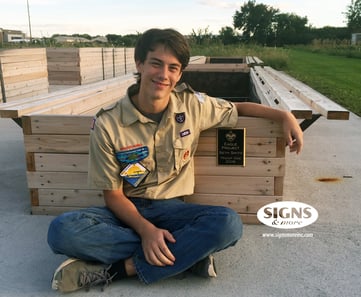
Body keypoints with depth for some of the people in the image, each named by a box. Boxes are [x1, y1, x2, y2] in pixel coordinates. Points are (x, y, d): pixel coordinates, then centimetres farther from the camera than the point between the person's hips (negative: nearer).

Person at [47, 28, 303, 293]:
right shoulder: (107, 124, -12)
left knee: (229, 223, -29)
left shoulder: (192, 105, -6)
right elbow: (113, 194, -8)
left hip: (171, 208, 1)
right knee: (62, 230, -30)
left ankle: (118, 269, -21)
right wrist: (146, 230, -24)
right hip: (128, 211, 0)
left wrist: (284, 116, -3)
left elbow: (238, 109, 12)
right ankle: (189, 253, -22)